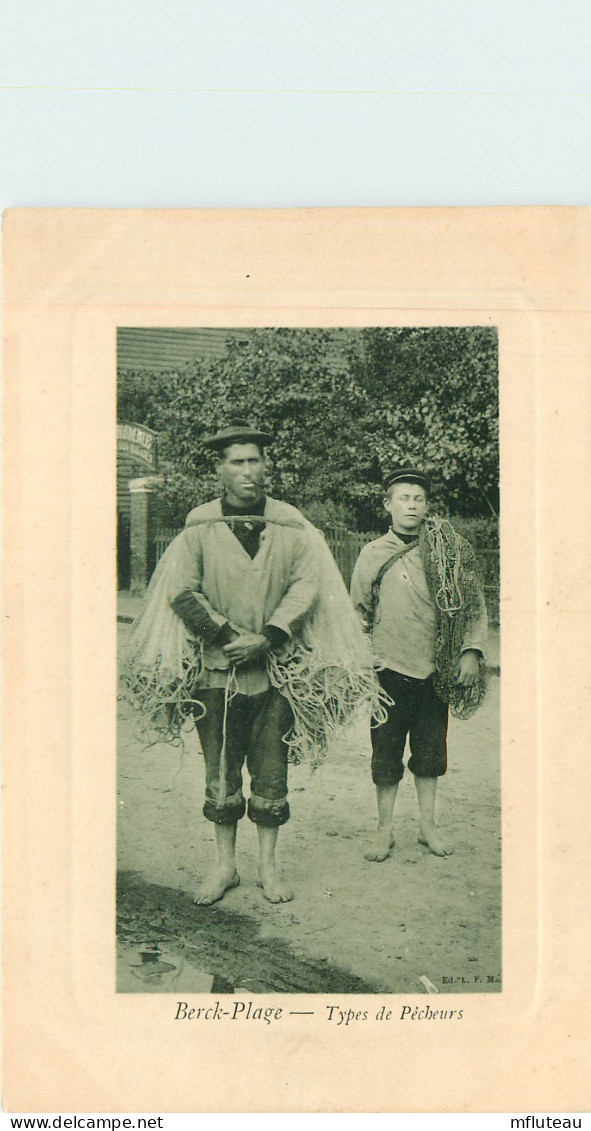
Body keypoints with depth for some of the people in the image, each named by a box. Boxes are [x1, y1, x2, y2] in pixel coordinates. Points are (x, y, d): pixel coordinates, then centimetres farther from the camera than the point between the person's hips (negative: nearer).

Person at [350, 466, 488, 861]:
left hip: (435, 671, 1)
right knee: (385, 754, 4)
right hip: (390, 669, -1)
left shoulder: (449, 550, 1)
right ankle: (385, 831, 16)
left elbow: (474, 604, 5)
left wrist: (471, 651, -4)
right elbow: (358, 613, 9)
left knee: (430, 751, 11)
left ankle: (429, 825, 25)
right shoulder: (373, 554, 1)